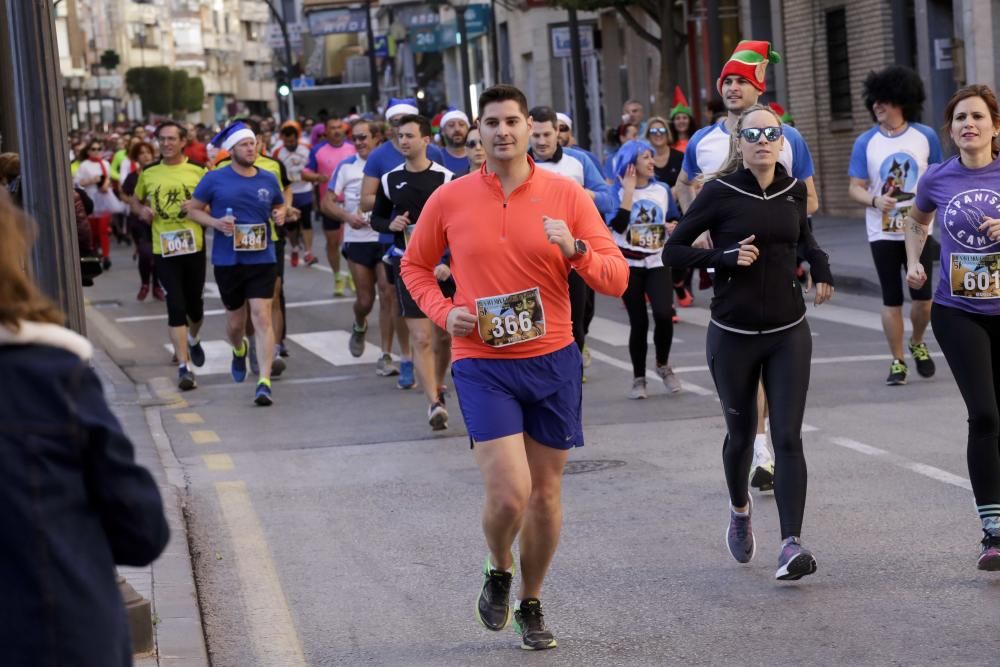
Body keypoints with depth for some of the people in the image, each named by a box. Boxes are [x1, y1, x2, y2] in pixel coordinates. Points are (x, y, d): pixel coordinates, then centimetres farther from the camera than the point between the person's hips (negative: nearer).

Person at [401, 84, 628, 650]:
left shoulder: (566, 195, -2)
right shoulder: (450, 200, -1)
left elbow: (617, 279, -4)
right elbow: (415, 266, 14)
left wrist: (576, 250, -23)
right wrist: (444, 311, -4)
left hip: (553, 361, 2)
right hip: (483, 364, -2)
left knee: (546, 492, 10)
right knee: (509, 493, -14)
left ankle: (531, 604, 31)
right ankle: (499, 572, 19)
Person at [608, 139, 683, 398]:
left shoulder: (662, 189, 7)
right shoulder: (618, 191, -4)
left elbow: (675, 219, 16)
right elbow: (618, 226, -18)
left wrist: (674, 227, -8)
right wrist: (629, 190, -16)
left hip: (657, 262, 2)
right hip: (629, 265, -2)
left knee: (663, 314, -17)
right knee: (638, 322, -1)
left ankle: (663, 365, 9)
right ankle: (639, 378, 14)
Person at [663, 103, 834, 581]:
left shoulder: (794, 190, 3)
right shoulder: (720, 193, -8)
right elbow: (673, 251, -5)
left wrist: (821, 267, 7)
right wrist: (726, 257, -19)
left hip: (788, 334, 2)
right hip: (733, 337, -2)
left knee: (788, 438, -10)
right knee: (741, 434, 13)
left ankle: (791, 544, -16)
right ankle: (740, 510, 43)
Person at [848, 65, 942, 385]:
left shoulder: (926, 137, -1)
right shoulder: (865, 142, -2)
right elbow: (855, 188, -2)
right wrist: (875, 200, -22)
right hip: (883, 234, 0)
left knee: (922, 297, -1)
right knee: (892, 301, 2)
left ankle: (917, 343, 28)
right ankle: (897, 361, 14)